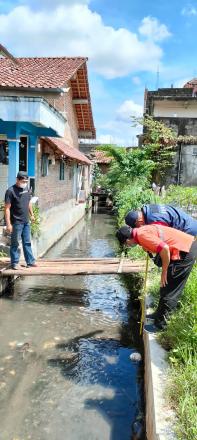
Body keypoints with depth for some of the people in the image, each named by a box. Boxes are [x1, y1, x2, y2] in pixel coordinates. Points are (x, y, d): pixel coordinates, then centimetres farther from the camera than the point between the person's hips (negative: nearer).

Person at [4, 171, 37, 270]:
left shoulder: (26, 188, 6)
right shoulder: (11, 191, -15)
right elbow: (7, 208, -16)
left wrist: (32, 215, 20)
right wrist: (8, 224, -19)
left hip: (26, 221, 7)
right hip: (16, 222, -7)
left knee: (27, 242, 14)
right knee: (15, 243, 5)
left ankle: (30, 261, 23)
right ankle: (15, 263, 16)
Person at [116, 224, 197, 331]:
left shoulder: (142, 235, -17)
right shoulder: (142, 230, 12)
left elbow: (164, 248, -28)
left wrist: (164, 271, -15)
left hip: (185, 252, -10)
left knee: (168, 289, -2)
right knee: (168, 287, 20)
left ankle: (160, 323, 9)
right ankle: (160, 314, 33)